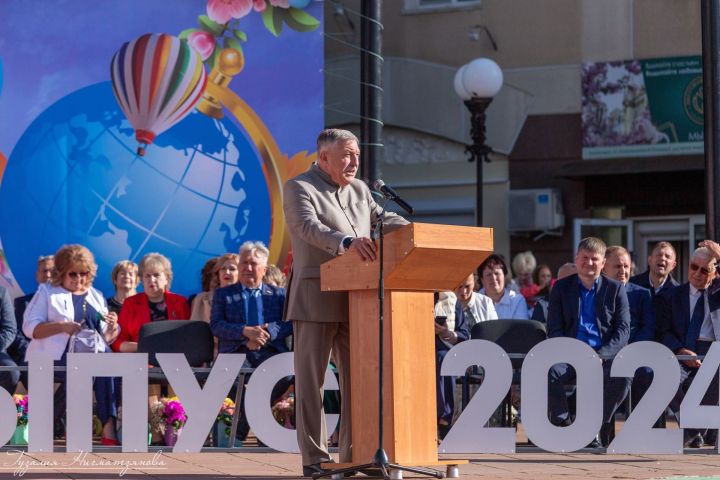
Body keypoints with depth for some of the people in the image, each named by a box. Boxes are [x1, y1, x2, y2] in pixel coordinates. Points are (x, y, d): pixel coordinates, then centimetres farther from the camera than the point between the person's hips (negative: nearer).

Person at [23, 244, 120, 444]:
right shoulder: (47, 292, 11)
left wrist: (112, 327, -3)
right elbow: (30, 328, -1)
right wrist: (61, 326, -15)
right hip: (54, 358, -3)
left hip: (91, 355, 3)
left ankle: (109, 428, -36)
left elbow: (107, 338, 20)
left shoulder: (96, 297, 23)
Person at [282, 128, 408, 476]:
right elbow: (309, 227, -21)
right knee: (311, 379, -2)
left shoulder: (359, 190, 19)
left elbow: (383, 219, 12)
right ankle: (314, 459, 1)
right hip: (316, 300, -7)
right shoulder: (299, 188, -5)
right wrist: (346, 243, -40)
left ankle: (354, 454, 11)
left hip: (356, 301, 7)